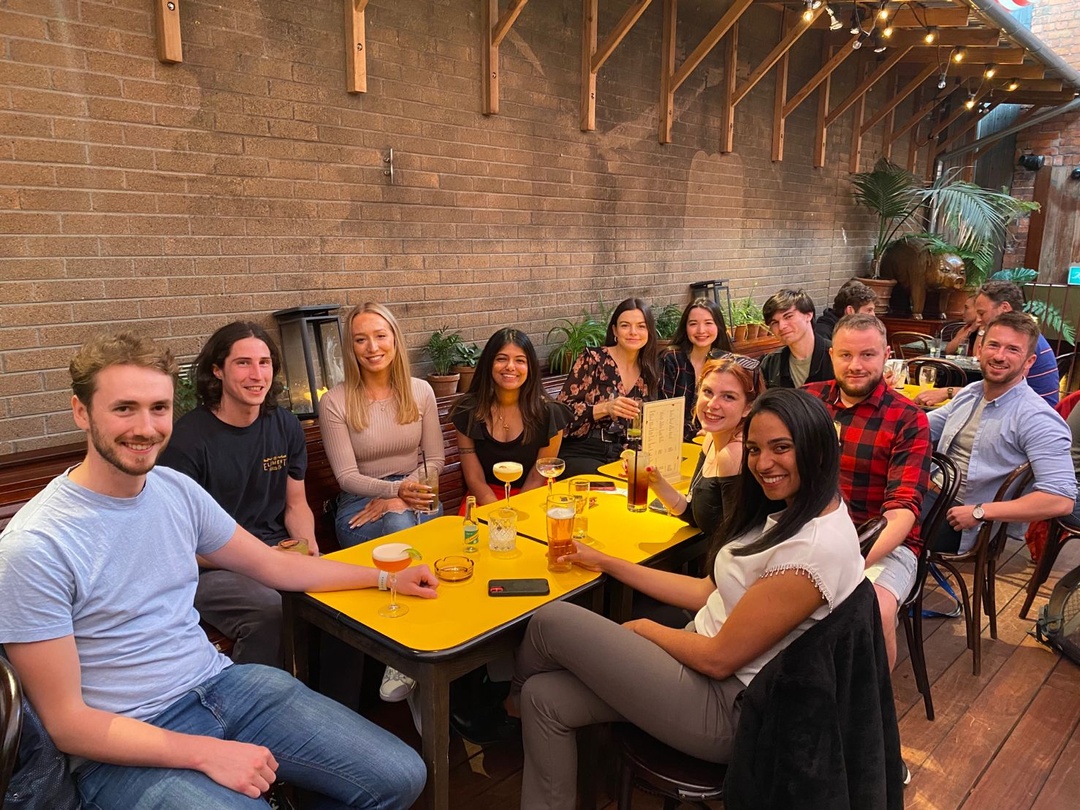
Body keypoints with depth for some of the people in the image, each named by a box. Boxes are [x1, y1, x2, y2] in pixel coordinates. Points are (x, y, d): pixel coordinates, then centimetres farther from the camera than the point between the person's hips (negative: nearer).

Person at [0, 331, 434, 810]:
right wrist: (206, 754, -20)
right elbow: (66, 722, -13)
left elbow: (273, 565, 13)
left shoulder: (177, 489, 1)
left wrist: (386, 577, 14)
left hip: (219, 682, 6)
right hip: (126, 745, -5)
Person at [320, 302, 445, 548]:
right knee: (397, 525, -34)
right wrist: (396, 489, -27)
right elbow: (346, 476, -7)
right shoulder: (333, 402, -5)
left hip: (414, 498, 2)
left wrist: (398, 498, -12)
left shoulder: (421, 391, 4)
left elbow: (435, 460, 6)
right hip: (360, 502, -2)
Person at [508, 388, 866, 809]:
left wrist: (644, 628, -4)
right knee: (545, 698, -2)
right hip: (706, 661, 9)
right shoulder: (787, 512, 5)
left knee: (552, 622, -8)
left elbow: (719, 658, -22)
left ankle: (512, 698, 25)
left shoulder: (819, 546, -26)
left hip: (729, 708, -9)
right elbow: (708, 592, 9)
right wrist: (605, 563, 11)